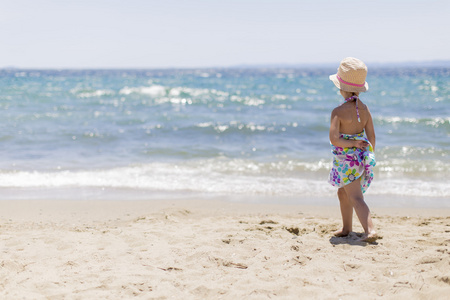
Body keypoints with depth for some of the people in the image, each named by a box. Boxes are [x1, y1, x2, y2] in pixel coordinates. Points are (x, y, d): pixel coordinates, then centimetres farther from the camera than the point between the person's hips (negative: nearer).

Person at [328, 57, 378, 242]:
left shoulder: (338, 112, -16)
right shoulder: (364, 109, 1)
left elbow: (334, 139, -24)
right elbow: (371, 136, 6)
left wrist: (352, 143, -13)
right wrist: (369, 156, 17)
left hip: (346, 158, -7)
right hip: (362, 156, 7)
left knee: (356, 198, -8)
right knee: (343, 193, 24)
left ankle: (370, 230, -22)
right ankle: (346, 228, 35)